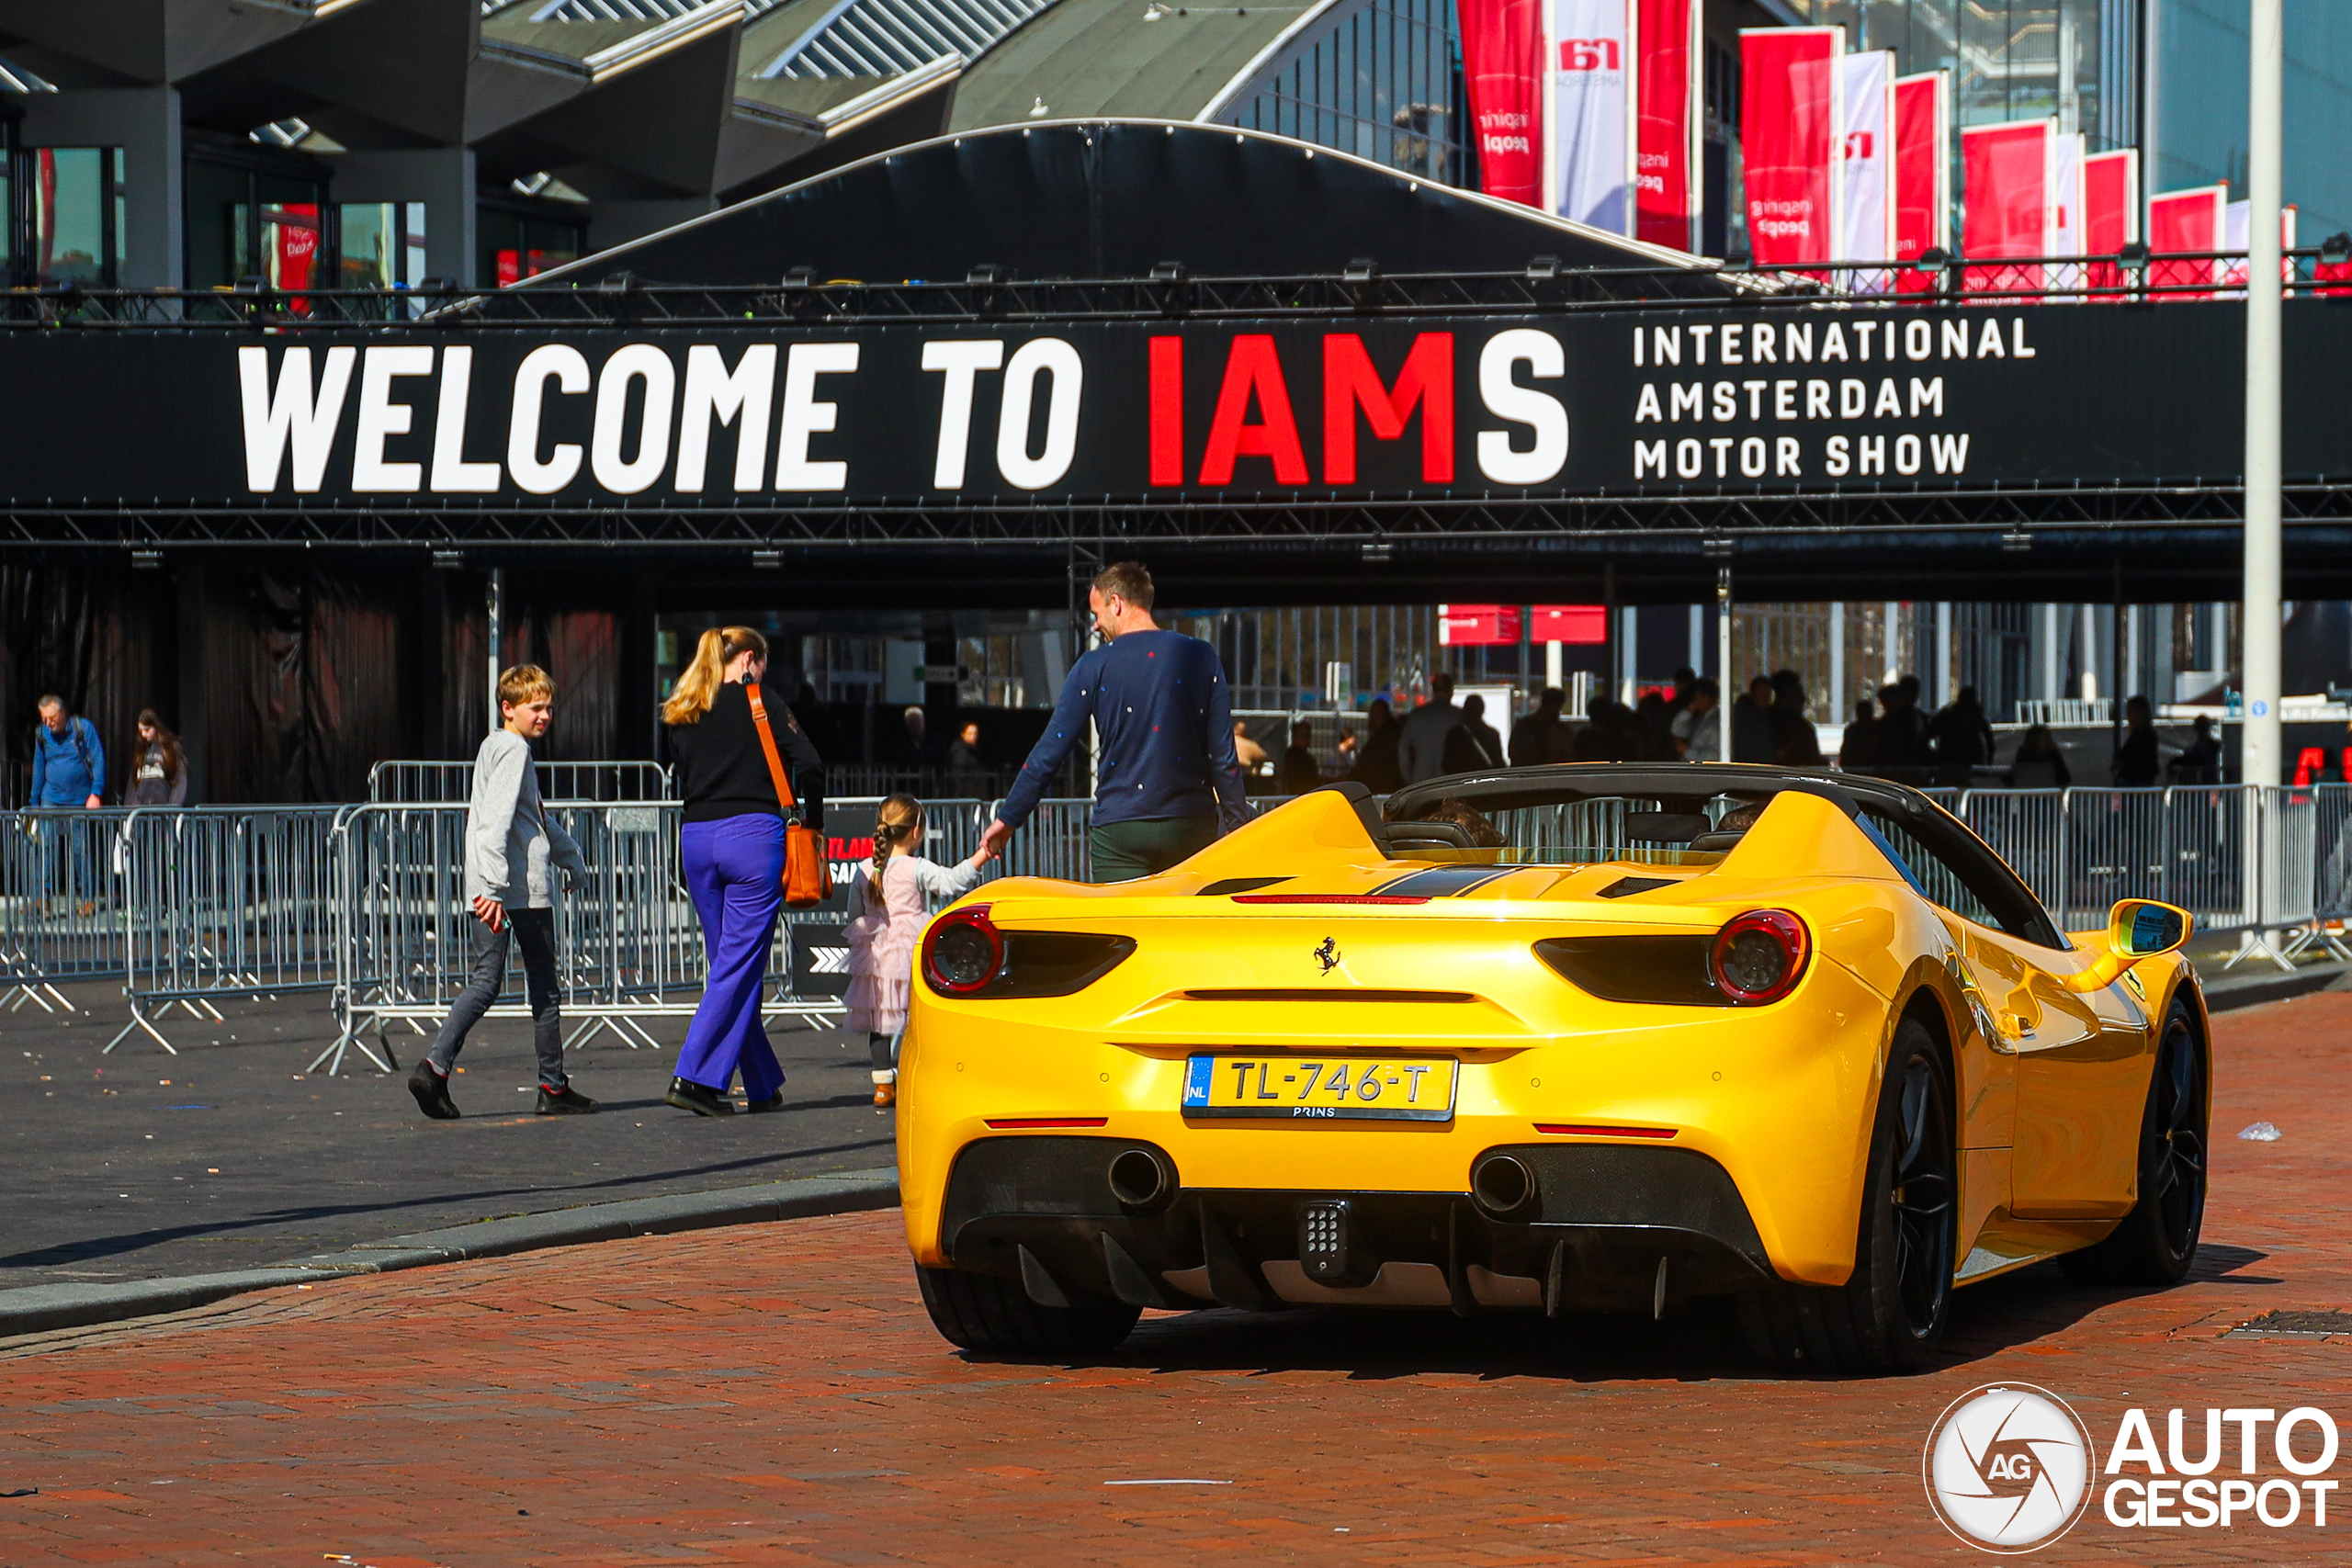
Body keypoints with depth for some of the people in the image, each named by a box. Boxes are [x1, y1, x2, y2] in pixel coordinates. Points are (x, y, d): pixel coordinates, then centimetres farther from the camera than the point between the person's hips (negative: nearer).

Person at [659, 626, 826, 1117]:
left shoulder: (678, 714, 13)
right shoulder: (757, 702, -1)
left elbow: (676, 769, 13)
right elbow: (808, 763, -7)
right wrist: (813, 820, 8)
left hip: (696, 839, 5)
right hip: (752, 836, -5)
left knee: (732, 964, 12)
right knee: (740, 965, -4)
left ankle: (763, 1086, 15)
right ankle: (694, 1078, -13)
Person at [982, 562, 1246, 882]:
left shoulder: (1095, 666, -2)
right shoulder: (1200, 657, 3)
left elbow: (1049, 753, -1)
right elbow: (1223, 756, 1)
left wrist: (1008, 819, 7)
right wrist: (1237, 827, 7)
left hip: (1119, 831, -2)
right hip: (1191, 828, 2)